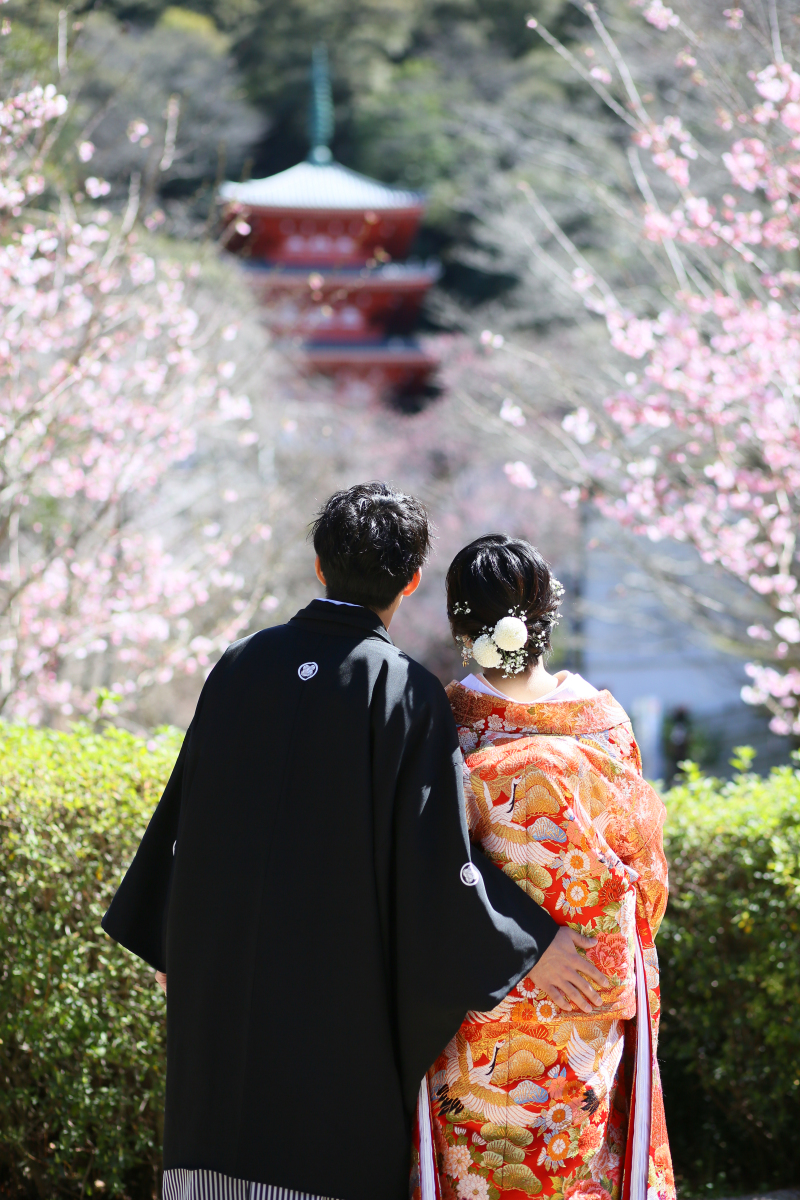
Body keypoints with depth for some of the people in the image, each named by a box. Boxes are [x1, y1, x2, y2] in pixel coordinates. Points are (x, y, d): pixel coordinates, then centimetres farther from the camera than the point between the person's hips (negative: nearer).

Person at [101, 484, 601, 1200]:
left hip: (225, 974, 4)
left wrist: (172, 948, 21)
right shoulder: (403, 692, -11)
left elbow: (184, 812, 10)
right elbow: (437, 856, -14)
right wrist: (534, 941, -3)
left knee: (221, 1141, 11)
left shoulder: (242, 666, 2)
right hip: (341, 979, -4)